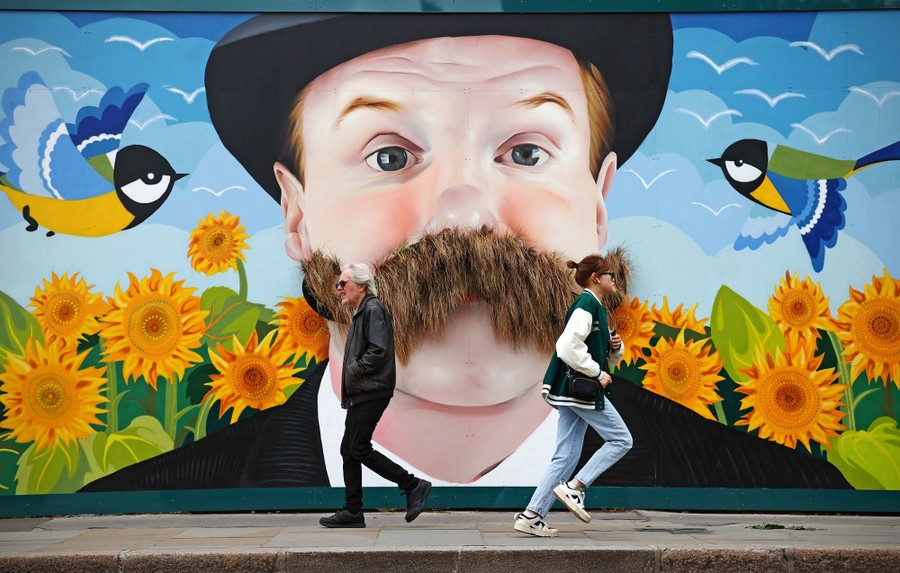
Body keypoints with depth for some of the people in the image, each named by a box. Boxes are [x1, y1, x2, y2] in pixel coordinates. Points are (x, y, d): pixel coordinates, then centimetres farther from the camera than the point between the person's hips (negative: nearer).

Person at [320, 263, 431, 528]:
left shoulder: (373, 310, -11)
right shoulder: (361, 313, 21)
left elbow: (379, 350, -22)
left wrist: (354, 371, -16)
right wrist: (347, 392, 13)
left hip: (371, 393, -10)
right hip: (361, 394, 10)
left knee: (358, 449, -12)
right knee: (349, 450, 9)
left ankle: (413, 486, -6)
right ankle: (352, 512, 13)